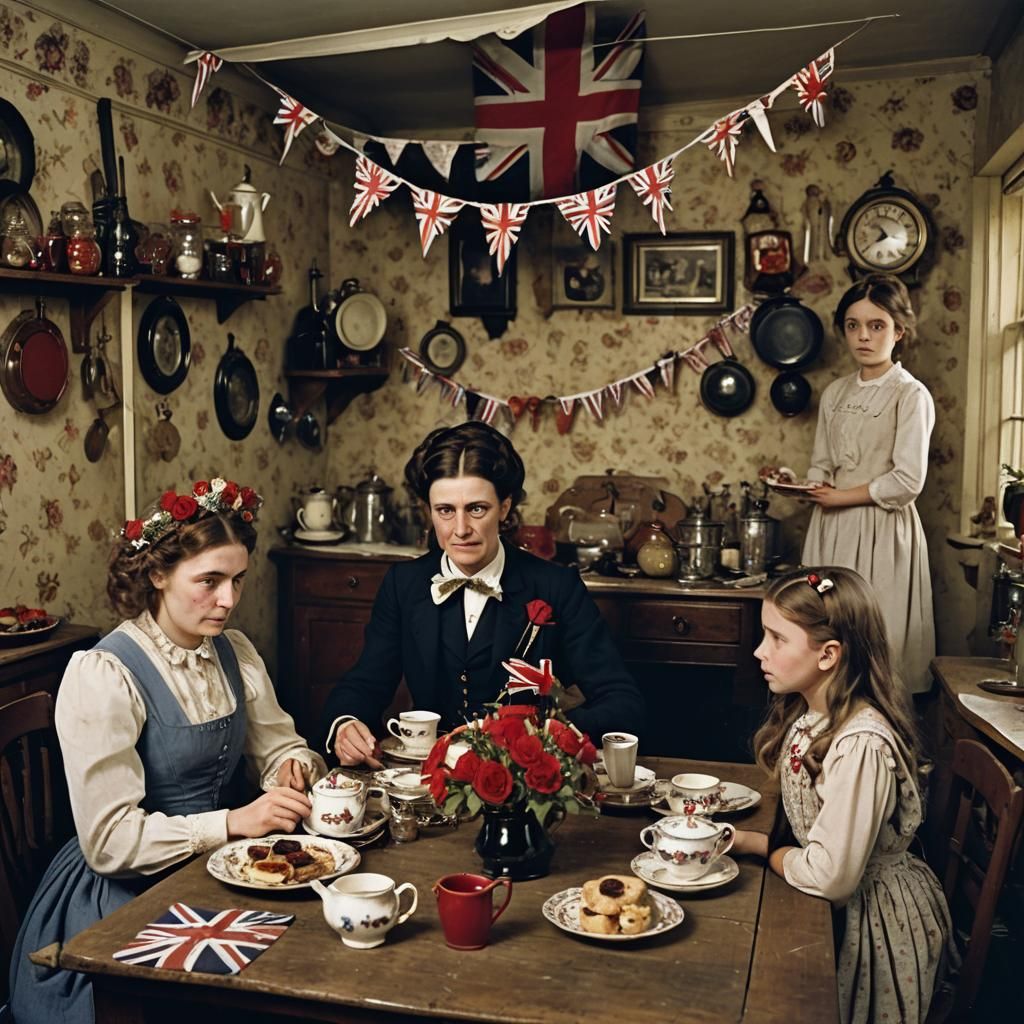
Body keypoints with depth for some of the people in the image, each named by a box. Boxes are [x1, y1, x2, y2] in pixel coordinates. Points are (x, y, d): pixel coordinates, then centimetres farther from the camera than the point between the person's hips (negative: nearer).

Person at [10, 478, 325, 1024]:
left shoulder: (234, 652, 3)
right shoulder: (101, 675, -17)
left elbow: (279, 745, 11)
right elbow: (107, 840, -19)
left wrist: (292, 768, -12)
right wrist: (233, 821, -25)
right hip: (126, 893, -6)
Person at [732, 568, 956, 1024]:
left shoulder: (861, 745, -33)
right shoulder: (806, 714, -4)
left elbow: (830, 877, -31)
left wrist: (763, 850, -14)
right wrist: (749, 840, -12)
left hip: (876, 916, -8)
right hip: (835, 908, 8)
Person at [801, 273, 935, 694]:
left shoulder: (911, 395, -8)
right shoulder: (835, 393, 11)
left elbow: (907, 481, -14)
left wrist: (843, 496, -8)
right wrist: (815, 488, -8)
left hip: (883, 530, -5)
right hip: (833, 527, 6)